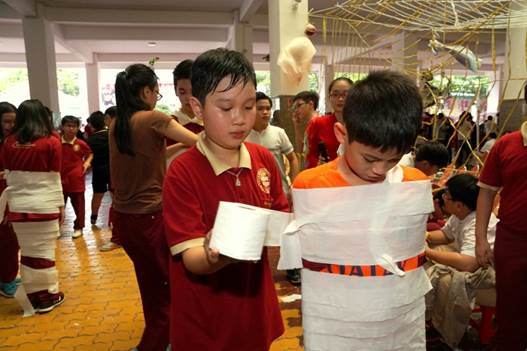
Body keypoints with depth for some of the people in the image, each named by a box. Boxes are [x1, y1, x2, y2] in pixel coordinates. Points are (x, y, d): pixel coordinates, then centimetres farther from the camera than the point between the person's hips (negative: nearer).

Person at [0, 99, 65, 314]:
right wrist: (61, 204, 5)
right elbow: (54, 179, -4)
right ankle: (49, 297, 18)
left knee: (27, 252, 13)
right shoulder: (51, 142, -7)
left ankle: (33, 296, 23)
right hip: (44, 206, -3)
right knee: (44, 251, 7)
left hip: (18, 206, 3)